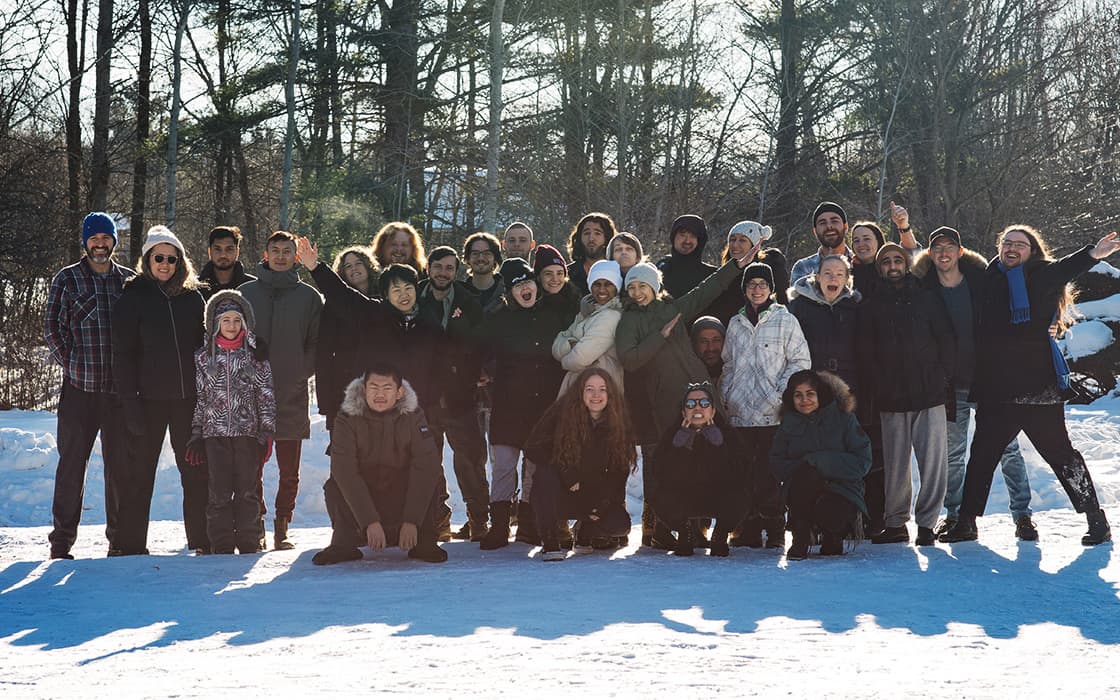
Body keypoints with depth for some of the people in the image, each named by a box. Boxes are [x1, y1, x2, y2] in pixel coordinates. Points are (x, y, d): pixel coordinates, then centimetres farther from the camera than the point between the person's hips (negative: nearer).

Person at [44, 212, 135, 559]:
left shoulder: (130, 281, 11)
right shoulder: (66, 279, 6)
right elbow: (52, 328, 5)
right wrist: (73, 365, -2)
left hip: (121, 388, 2)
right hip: (79, 387, -1)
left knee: (121, 462, 4)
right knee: (72, 461, 1)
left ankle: (121, 537, 13)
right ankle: (62, 539, 8)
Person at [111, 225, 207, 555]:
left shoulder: (192, 297, 10)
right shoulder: (133, 298, 1)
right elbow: (123, 354, -3)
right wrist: (130, 401, -12)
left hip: (188, 397, 3)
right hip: (150, 398, -3)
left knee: (196, 470, 4)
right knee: (141, 470, 3)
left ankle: (202, 539, 12)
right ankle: (131, 544, 8)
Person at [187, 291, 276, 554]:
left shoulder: (255, 354, 5)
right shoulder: (203, 356, 8)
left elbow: (266, 395, 5)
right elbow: (199, 397, 11)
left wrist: (267, 431, -1)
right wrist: (196, 434, 7)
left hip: (248, 432, 0)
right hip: (215, 433, 1)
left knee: (247, 490, 1)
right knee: (219, 491, -1)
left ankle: (249, 542, 10)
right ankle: (221, 544, 5)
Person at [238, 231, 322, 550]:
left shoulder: (309, 296, 7)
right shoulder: (246, 292, 9)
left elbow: (317, 344, 7)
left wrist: (301, 374, -5)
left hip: (291, 397, 0)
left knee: (289, 472, 3)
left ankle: (282, 528, 11)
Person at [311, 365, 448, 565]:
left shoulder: (413, 415, -13)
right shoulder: (348, 418, -16)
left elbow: (425, 465, -21)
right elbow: (345, 470, -26)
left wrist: (412, 521, -32)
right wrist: (370, 522, -36)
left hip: (402, 496, 0)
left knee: (429, 481, -29)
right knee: (334, 487, -30)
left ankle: (423, 542, -9)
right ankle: (343, 544, -6)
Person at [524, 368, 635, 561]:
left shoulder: (617, 422, -6)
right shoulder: (562, 412, -15)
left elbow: (620, 469, 0)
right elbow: (533, 448, -15)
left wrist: (604, 503, -12)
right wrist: (567, 475, -24)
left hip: (594, 496, 3)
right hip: (558, 494, -3)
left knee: (620, 525, -21)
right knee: (546, 474, -35)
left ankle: (584, 532, 16)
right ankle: (550, 543, -24)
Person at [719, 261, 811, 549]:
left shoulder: (785, 320, 3)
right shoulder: (736, 323, 17)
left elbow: (800, 361, 1)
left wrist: (779, 392, -8)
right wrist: (723, 396, 11)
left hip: (772, 414, -4)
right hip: (739, 413, 4)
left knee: (768, 473, -9)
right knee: (745, 473, 2)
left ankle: (775, 530, -2)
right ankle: (749, 531, 7)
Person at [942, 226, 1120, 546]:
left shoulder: (1041, 277, -3)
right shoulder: (990, 278, 11)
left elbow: (1065, 268, -22)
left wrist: (1092, 254, -42)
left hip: (1037, 385, -5)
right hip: (995, 388, 5)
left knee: (1059, 452, -1)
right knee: (982, 455, 13)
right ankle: (966, 522, 25)